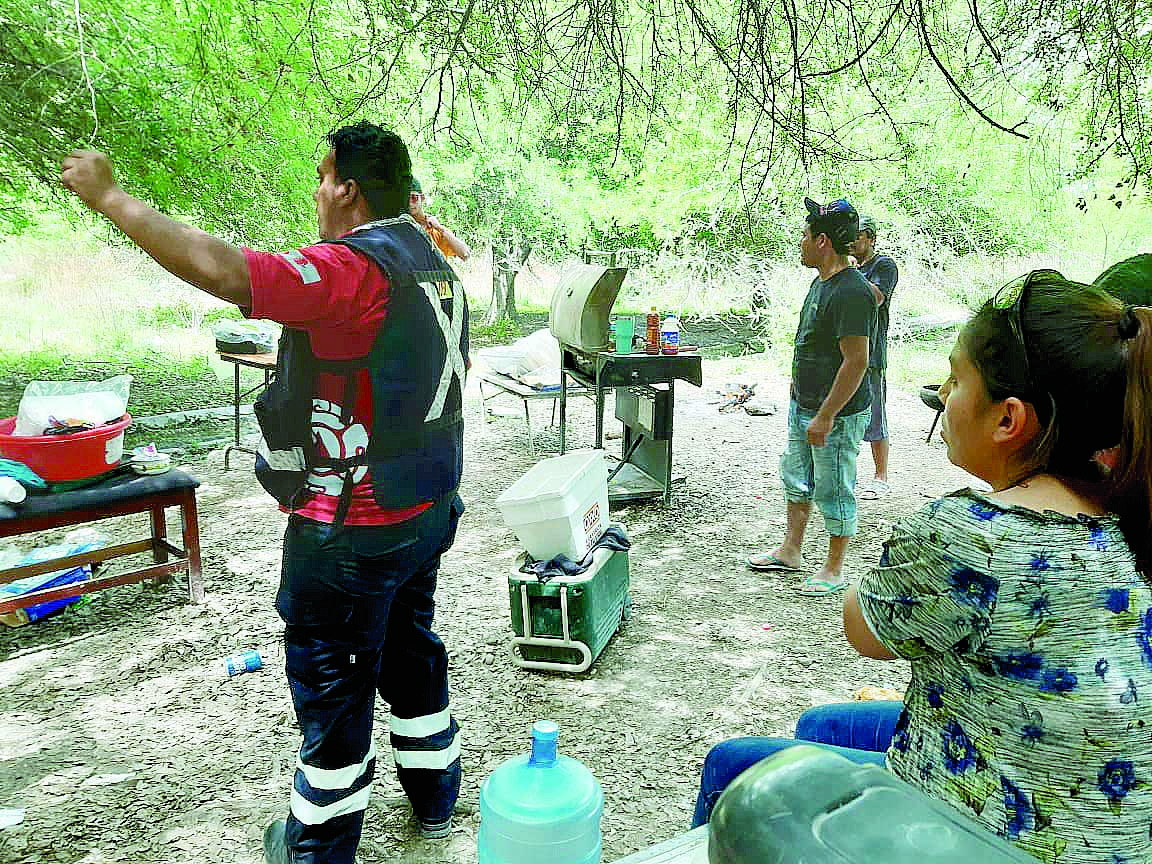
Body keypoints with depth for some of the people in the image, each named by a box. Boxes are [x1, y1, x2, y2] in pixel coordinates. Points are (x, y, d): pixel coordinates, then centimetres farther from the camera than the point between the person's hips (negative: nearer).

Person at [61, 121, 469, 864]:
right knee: (410, 650, 23)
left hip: (354, 530, -9)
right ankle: (435, 795, 40)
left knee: (330, 678, 9)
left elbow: (220, 270, -33)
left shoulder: (353, 269, -22)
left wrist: (109, 196, -20)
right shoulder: (435, 266, 8)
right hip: (428, 509, 9)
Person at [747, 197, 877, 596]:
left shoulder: (851, 292, -23)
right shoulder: (821, 281, 9)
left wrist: (826, 416, -24)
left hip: (837, 415, -10)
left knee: (833, 491, 3)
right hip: (803, 406, 10)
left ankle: (834, 570, 20)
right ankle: (790, 552, 36)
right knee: (796, 478, 20)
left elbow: (856, 361, -26)